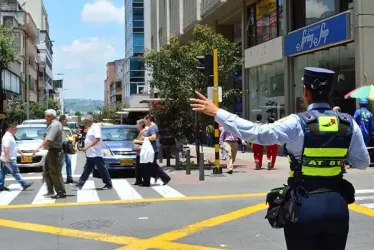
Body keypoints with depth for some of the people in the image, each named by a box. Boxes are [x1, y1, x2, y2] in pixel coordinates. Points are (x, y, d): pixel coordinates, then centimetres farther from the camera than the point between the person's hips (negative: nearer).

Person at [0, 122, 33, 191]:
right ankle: (24, 184, -3)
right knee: (15, 172, -6)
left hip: (6, 159, 11)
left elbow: (14, 147, 26)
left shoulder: (11, 136, 17)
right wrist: (7, 158, -30)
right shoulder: (7, 137, -16)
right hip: (9, 159, -11)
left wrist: (20, 152, 24)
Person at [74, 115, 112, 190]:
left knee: (102, 169, -3)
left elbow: (97, 139, -25)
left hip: (96, 154, -10)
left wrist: (87, 146, -26)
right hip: (90, 154, 10)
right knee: (87, 169, 12)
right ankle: (80, 184, 15)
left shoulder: (96, 127, -14)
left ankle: (109, 184, 4)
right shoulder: (90, 128, 17)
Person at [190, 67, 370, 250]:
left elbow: (256, 133, -18)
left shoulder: (297, 124, -14)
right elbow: (363, 163, 6)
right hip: (337, 206, 3)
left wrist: (217, 113, -13)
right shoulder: (349, 124, -2)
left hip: (304, 206, -3)